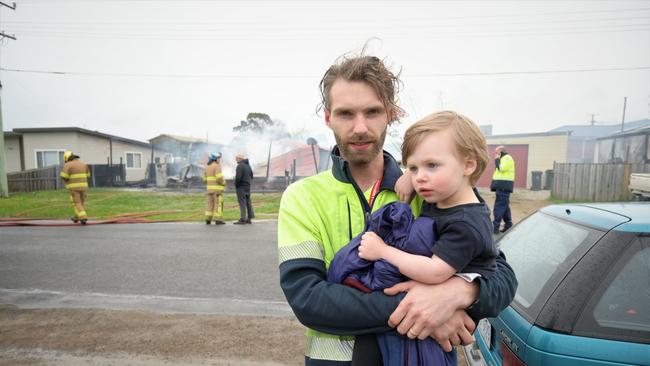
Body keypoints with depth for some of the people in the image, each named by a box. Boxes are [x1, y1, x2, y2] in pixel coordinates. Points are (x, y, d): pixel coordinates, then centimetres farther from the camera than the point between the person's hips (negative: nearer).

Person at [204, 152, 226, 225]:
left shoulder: (207, 167, 13)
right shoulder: (217, 166, -12)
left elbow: (205, 179, 12)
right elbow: (219, 178, -21)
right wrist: (224, 183, -2)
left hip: (209, 188, 7)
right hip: (217, 188, -7)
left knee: (210, 204, 10)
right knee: (218, 204, -4)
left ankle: (208, 220, 7)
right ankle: (218, 220, -6)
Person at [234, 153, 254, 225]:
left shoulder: (240, 166, -15)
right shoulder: (248, 165, 12)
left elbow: (238, 177, -22)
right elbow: (251, 176, 18)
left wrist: (236, 185, -8)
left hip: (241, 186, -8)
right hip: (248, 186, 8)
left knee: (242, 203, -6)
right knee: (248, 202, 11)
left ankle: (242, 219, -5)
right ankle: (249, 218, 15)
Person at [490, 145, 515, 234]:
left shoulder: (507, 158, -7)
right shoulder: (504, 159, 23)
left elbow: (501, 168, -18)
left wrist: (497, 159, -8)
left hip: (503, 186, -10)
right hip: (502, 186, 10)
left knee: (499, 206, -11)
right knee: (504, 206, 12)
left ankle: (495, 227, -12)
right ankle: (508, 225, 17)